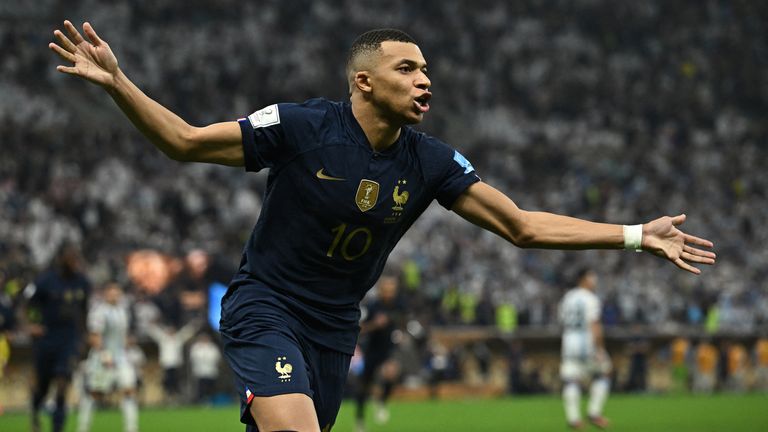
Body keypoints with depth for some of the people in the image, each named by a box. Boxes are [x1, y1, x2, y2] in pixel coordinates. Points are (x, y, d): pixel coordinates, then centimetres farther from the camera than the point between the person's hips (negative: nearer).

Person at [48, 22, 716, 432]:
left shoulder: (430, 163, -4)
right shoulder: (300, 127, -15)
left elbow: (522, 227, 2)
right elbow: (184, 141, -7)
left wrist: (637, 236, -2)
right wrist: (117, 83, -20)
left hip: (334, 328, 5)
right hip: (265, 305, -5)